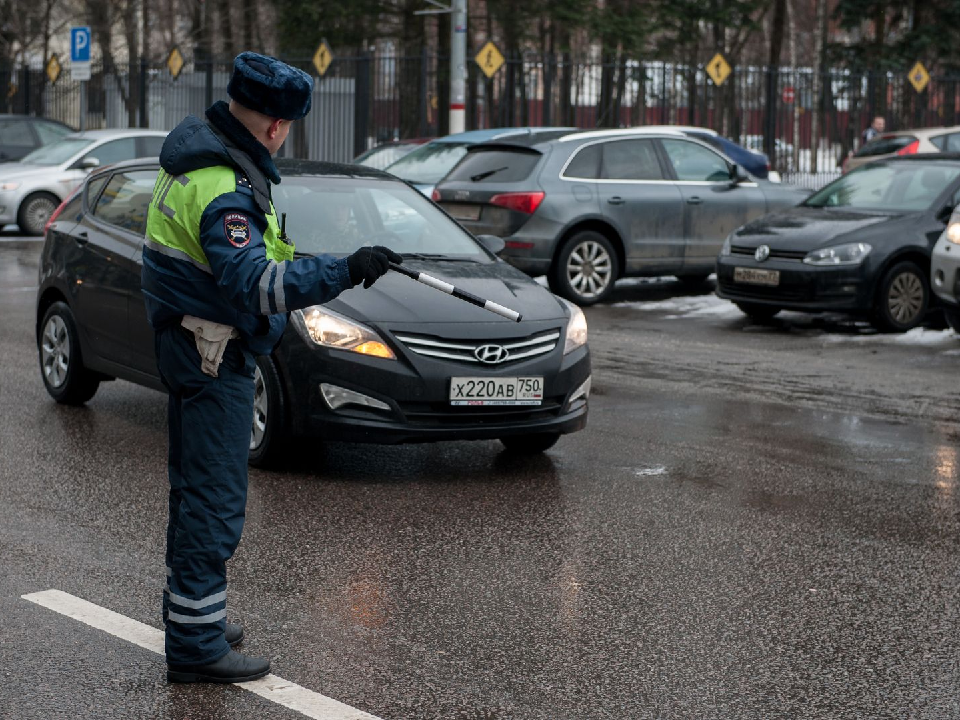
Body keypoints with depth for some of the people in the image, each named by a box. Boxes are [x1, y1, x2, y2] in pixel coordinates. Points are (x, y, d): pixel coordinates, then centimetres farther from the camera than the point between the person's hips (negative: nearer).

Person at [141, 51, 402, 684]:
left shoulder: (199, 148, 8)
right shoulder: (225, 190, -25)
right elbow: (251, 284, -33)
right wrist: (344, 271, -33)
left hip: (192, 343, 11)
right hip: (214, 354, -11)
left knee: (198, 490, 19)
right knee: (215, 498, -6)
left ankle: (196, 616, 31)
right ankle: (196, 644, 0)